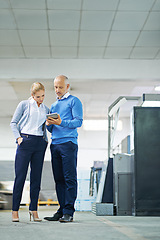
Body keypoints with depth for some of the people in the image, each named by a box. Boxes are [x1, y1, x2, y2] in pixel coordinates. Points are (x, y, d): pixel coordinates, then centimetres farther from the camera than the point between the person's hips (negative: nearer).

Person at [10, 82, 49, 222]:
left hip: (40, 144, 4)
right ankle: (15, 210, 0)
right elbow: (13, 123, 4)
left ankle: (34, 209, 8)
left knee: (36, 177, 3)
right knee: (20, 176, -5)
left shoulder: (46, 109, 17)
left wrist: (46, 140, 4)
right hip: (25, 142, -4)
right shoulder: (24, 105, 6)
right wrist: (18, 137, -8)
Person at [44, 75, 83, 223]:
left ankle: (69, 212, -8)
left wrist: (61, 123, -21)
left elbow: (78, 122, -7)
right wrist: (49, 124, 0)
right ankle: (61, 211, 10)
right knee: (59, 179, 6)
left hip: (68, 143, -7)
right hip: (55, 144, 7)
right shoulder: (53, 105, 24)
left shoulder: (74, 101, 4)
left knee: (70, 178, -8)